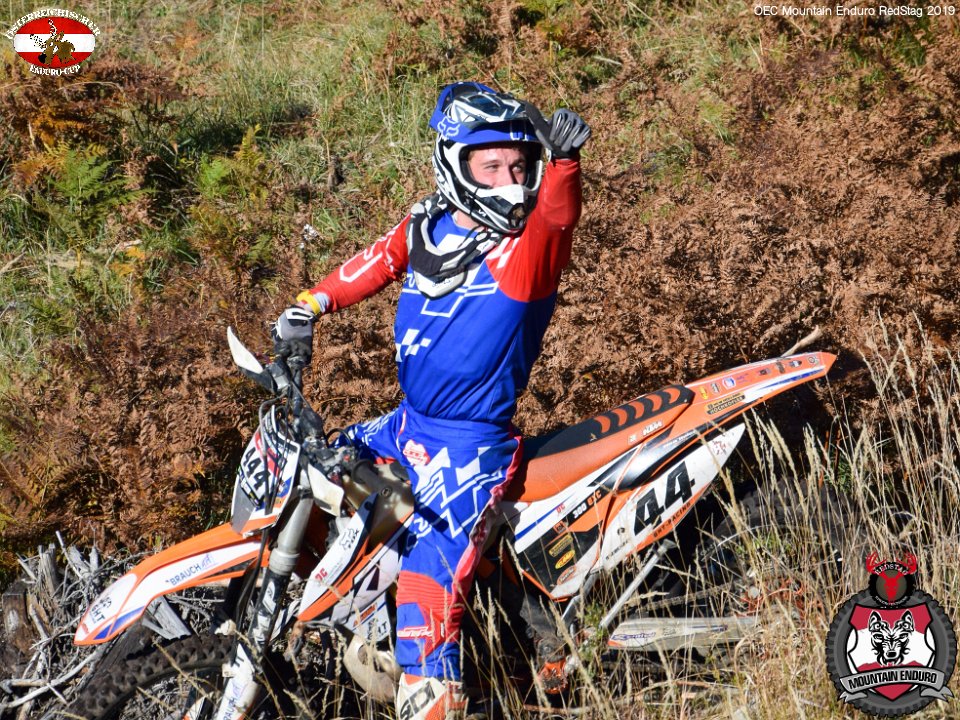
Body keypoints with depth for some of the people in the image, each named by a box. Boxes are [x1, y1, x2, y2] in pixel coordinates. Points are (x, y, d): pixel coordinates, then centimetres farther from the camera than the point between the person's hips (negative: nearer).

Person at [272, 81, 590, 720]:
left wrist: (563, 160, -56)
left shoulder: (528, 248, -16)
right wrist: (312, 304, 10)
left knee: (427, 587, -19)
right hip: (409, 423, 7)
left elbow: (556, 216, -37)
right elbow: (378, 263, 18)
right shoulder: (428, 224, 2)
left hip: (472, 446, -7)